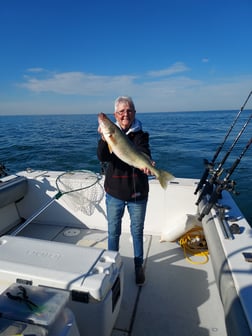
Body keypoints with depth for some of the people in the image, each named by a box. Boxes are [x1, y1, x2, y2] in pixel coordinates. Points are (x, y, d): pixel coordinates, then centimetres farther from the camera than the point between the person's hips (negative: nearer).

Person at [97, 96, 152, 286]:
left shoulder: (141, 135, -4)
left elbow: (144, 154, -23)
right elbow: (102, 158, -20)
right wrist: (104, 139, -39)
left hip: (137, 193, 0)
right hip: (114, 193, 1)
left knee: (137, 231, 15)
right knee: (113, 231, 16)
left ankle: (139, 266, 38)